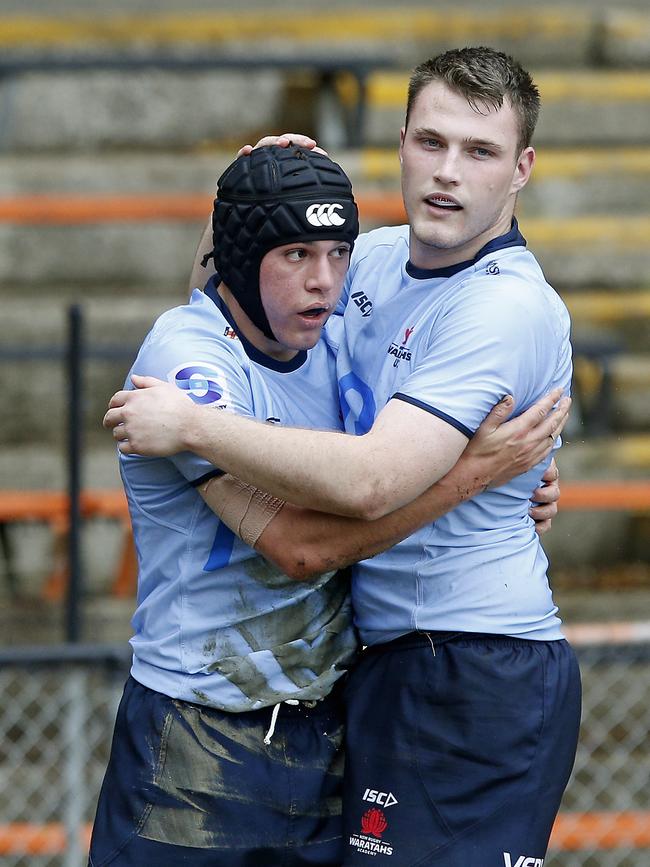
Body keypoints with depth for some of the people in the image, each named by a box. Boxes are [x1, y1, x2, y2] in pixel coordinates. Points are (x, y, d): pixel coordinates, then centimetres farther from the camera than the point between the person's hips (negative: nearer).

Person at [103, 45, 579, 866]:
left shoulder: (509, 306, -17)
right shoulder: (375, 258, 11)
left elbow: (371, 482, -27)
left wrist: (189, 425, -18)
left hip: (481, 682, -9)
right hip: (384, 666, 9)